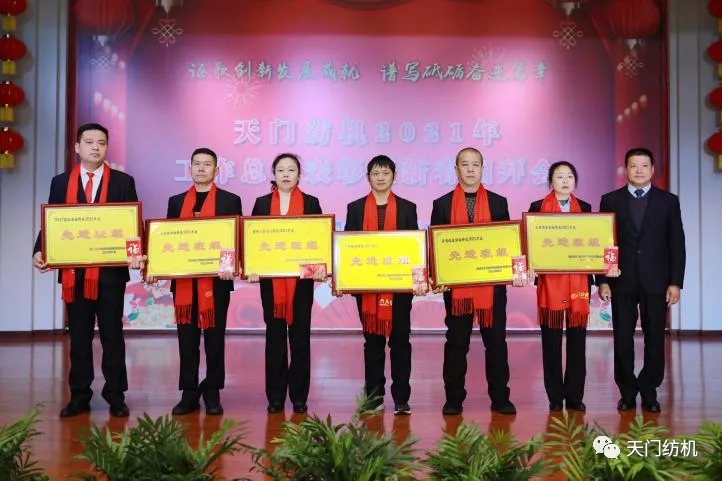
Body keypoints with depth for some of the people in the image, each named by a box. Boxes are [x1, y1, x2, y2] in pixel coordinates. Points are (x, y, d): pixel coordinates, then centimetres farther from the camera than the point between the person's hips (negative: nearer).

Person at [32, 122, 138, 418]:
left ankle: (115, 396, 13)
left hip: (111, 270, -2)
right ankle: (79, 396, 18)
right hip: (73, 271, 2)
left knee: (112, 335, 5)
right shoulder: (61, 182, 8)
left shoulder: (123, 182, 3)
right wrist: (39, 252, -12)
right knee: (78, 336, 9)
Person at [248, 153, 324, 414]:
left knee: (300, 335, 3)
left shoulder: (311, 203, 6)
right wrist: (252, 267, -10)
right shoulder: (262, 203, 8)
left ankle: (299, 396, 11)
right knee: (275, 336, 5)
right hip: (270, 279, 1)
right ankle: (275, 396, 12)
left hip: (301, 278, -1)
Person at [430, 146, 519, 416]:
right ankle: (454, 399, 15)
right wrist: (436, 277, -9)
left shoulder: (498, 202, 8)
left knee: (496, 341, 5)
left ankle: (500, 398, 15)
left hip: (493, 283, 1)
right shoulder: (442, 204, 5)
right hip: (455, 284, 0)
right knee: (456, 343, 6)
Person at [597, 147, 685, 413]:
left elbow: (677, 245, 3)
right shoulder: (610, 200, 5)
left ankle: (649, 392, 16)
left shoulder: (668, 201, 6)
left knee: (654, 338, 4)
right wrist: (602, 280, -4)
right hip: (622, 281, 0)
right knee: (622, 339, 3)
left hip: (656, 281, 0)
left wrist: (675, 282, -3)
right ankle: (627, 392, 14)